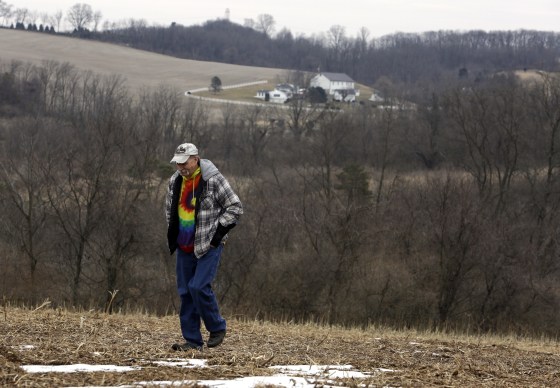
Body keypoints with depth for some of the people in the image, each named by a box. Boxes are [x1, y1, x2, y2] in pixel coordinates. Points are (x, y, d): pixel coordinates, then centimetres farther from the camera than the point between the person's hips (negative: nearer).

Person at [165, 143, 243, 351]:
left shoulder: (213, 180, -13)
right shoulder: (175, 181, 7)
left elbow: (235, 207, -9)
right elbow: (170, 209, 24)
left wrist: (218, 233, -12)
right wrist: (172, 234, 14)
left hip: (208, 246, -6)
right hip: (185, 246, 6)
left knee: (199, 287, -17)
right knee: (186, 292, 5)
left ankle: (217, 328, 3)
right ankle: (192, 340, 11)